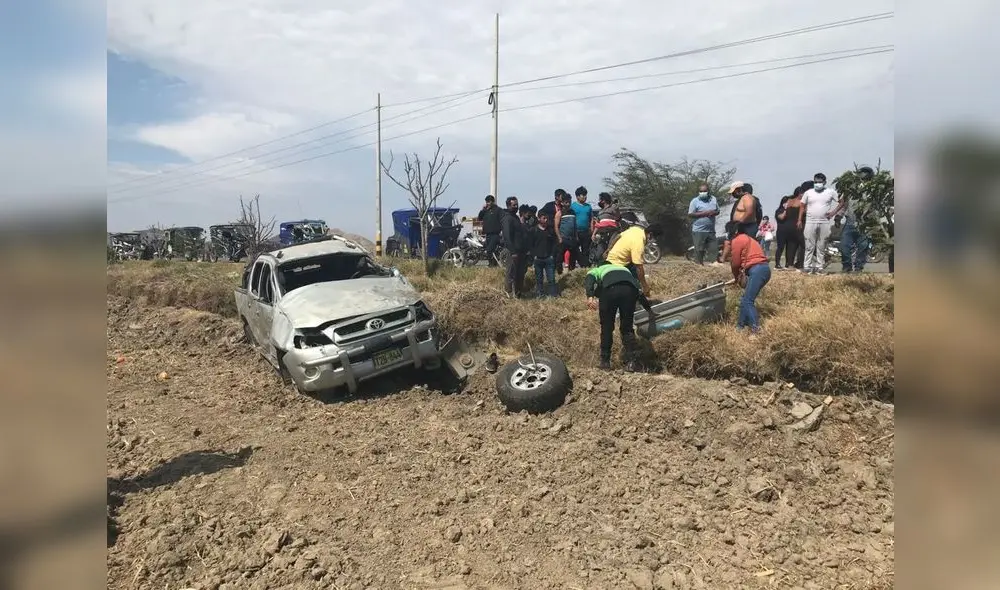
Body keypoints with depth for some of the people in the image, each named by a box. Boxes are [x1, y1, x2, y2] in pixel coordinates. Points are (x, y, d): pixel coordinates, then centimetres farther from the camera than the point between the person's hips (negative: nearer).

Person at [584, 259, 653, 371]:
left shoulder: (596, 270, 34)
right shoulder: (623, 268, 45)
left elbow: (589, 279, 8)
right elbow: (638, 290, 47)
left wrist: (590, 296, -8)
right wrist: (648, 308, 58)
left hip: (610, 289, -3)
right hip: (630, 290, 3)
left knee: (607, 328, 14)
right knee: (627, 328, 17)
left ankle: (605, 362, 21)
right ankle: (631, 363, 13)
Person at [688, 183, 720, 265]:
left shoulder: (714, 199, 10)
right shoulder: (695, 201, -5)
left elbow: (718, 211, 16)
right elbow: (690, 214, -9)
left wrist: (714, 212, -9)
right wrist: (703, 213, -17)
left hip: (711, 230, 4)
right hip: (698, 231, -4)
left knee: (714, 249, 5)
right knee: (699, 250, -1)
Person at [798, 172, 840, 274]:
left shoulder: (831, 192, 4)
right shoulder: (808, 193, 6)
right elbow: (802, 207, 9)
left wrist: (833, 212, -2)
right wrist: (800, 220, 3)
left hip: (824, 223, 0)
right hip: (810, 222, 0)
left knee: (821, 247, 3)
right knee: (809, 246, -1)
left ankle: (819, 267, 7)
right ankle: (808, 267, 1)